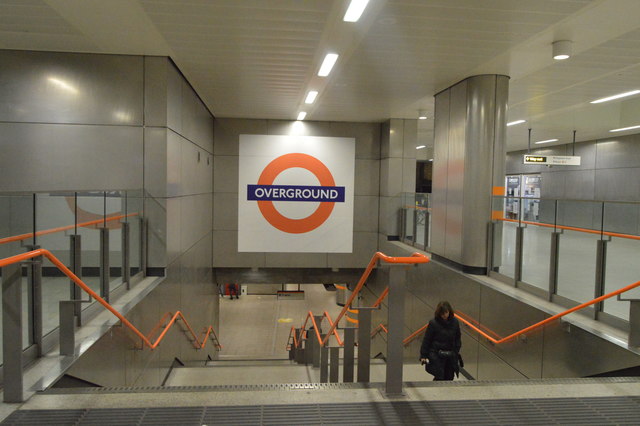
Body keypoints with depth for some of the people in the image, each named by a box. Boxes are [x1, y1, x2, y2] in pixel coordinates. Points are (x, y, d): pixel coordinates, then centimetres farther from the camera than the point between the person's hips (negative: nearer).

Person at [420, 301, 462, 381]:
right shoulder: (433, 323, -11)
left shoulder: (455, 322, 1)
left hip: (451, 356, 4)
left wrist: (457, 351, 8)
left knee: (449, 377, 9)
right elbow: (426, 340, -6)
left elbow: (457, 338, 14)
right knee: (439, 378, -7)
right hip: (436, 355, -4)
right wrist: (423, 355, -6)